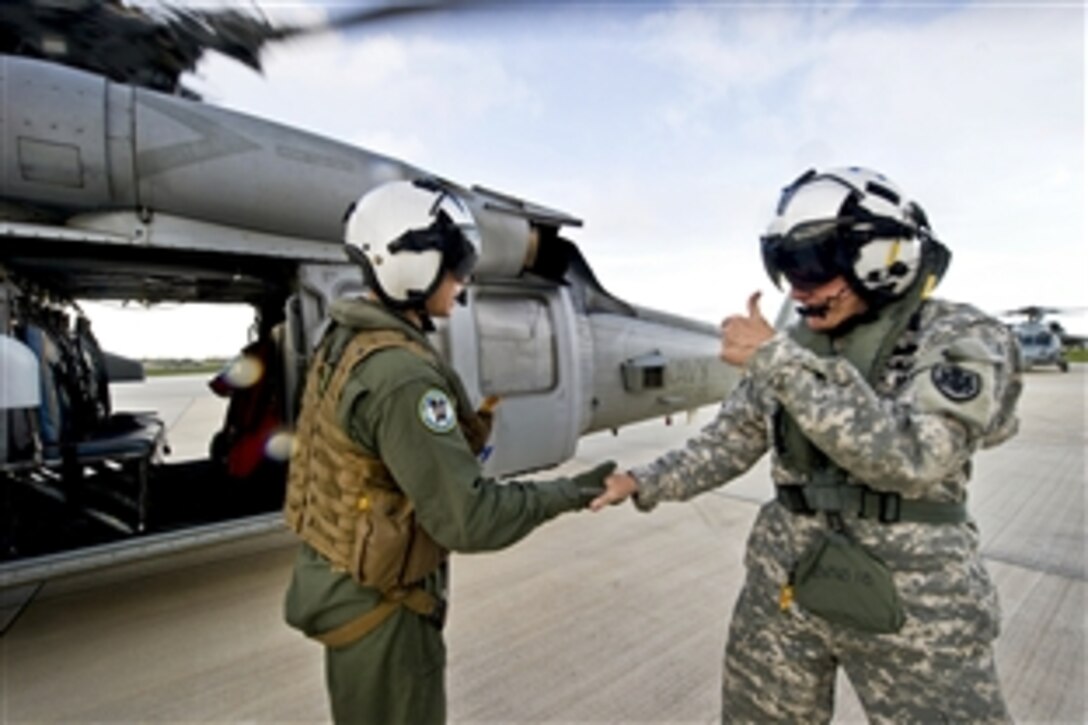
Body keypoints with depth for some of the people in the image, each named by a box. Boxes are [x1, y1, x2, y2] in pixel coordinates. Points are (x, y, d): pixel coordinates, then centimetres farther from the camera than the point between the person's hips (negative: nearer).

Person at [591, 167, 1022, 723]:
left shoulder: (961, 339, -12)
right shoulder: (794, 347, -1)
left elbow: (907, 455, -28)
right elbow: (729, 442, 6)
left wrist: (781, 361, -29)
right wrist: (646, 484, -2)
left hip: (912, 607, -4)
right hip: (782, 586, 5)